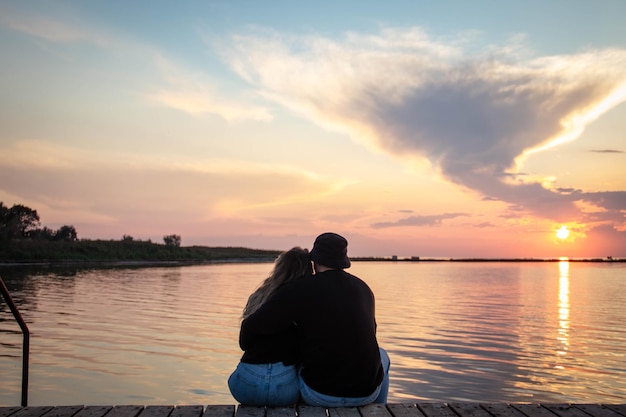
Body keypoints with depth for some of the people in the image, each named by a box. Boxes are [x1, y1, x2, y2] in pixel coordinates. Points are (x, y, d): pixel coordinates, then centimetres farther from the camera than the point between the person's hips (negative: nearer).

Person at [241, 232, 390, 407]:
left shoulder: (300, 289, -11)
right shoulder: (363, 289, 5)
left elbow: (254, 326, -14)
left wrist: (247, 344, 9)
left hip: (320, 394, -2)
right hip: (365, 391, 3)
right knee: (381, 356, 36)